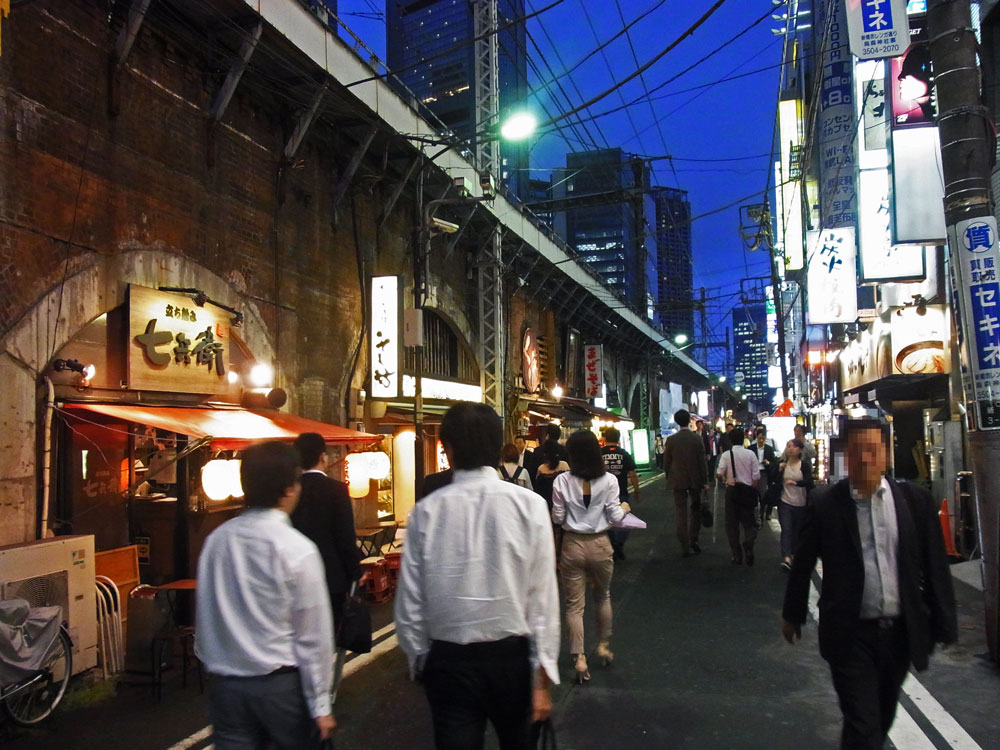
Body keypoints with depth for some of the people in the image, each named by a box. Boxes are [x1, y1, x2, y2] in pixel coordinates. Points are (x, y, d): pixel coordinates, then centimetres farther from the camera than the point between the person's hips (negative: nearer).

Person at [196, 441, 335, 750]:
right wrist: (320, 705, -5)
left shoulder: (215, 540, -3)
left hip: (224, 684, 4)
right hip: (281, 684, -4)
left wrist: (212, 661, 17)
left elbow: (204, 617, 3)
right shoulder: (298, 550, -16)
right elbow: (312, 635, -12)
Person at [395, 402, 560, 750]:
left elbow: (410, 600, -5)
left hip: (448, 660, -1)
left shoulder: (426, 512, -10)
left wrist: (419, 661, 11)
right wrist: (542, 678, -4)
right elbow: (543, 597, -11)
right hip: (512, 656, 1)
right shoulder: (528, 505, -11)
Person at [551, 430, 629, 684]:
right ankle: (604, 646, 35)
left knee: (574, 605, 7)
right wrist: (624, 508, 14)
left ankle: (579, 659, 6)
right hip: (600, 544, 1)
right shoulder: (609, 480, -9)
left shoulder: (562, 481, -9)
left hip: (572, 545, -1)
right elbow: (614, 517, -7)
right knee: (603, 597, 24)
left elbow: (558, 518, -5)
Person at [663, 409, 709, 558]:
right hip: (695, 479, 0)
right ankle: (693, 540, 15)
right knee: (696, 509, 17)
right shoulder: (697, 438, -7)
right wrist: (705, 481, 1)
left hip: (678, 480, 0)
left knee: (681, 512, 4)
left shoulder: (671, 440, -6)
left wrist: (669, 478, 13)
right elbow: (702, 461, -5)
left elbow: (666, 462, -1)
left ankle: (685, 547, 3)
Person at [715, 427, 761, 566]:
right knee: (749, 522, 11)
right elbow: (756, 475, -5)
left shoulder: (726, 455, -8)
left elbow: (719, 474, -12)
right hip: (747, 490, 1)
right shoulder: (750, 454, -4)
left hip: (732, 490, -1)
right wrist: (751, 488, 10)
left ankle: (737, 556, 10)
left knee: (732, 523, 9)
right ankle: (748, 546, -17)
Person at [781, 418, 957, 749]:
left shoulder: (915, 499, -2)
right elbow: (802, 564, 1)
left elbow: (935, 565, 3)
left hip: (900, 631, 3)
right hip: (851, 634, -3)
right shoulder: (825, 504, -9)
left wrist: (943, 623, 4)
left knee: (882, 719, 21)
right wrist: (792, 615, 9)